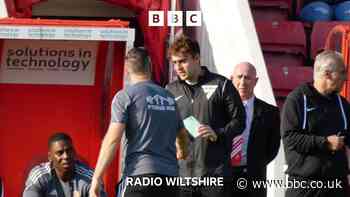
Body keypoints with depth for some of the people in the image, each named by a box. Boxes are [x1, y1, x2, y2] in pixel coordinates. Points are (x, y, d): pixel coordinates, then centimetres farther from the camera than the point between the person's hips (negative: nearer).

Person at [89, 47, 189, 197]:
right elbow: (182, 135, 29)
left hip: (140, 173, -5)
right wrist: (182, 151, 51)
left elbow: (112, 139, -10)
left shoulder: (125, 96, -1)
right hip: (170, 174, 5)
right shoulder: (168, 97, 16)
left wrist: (96, 178, -10)